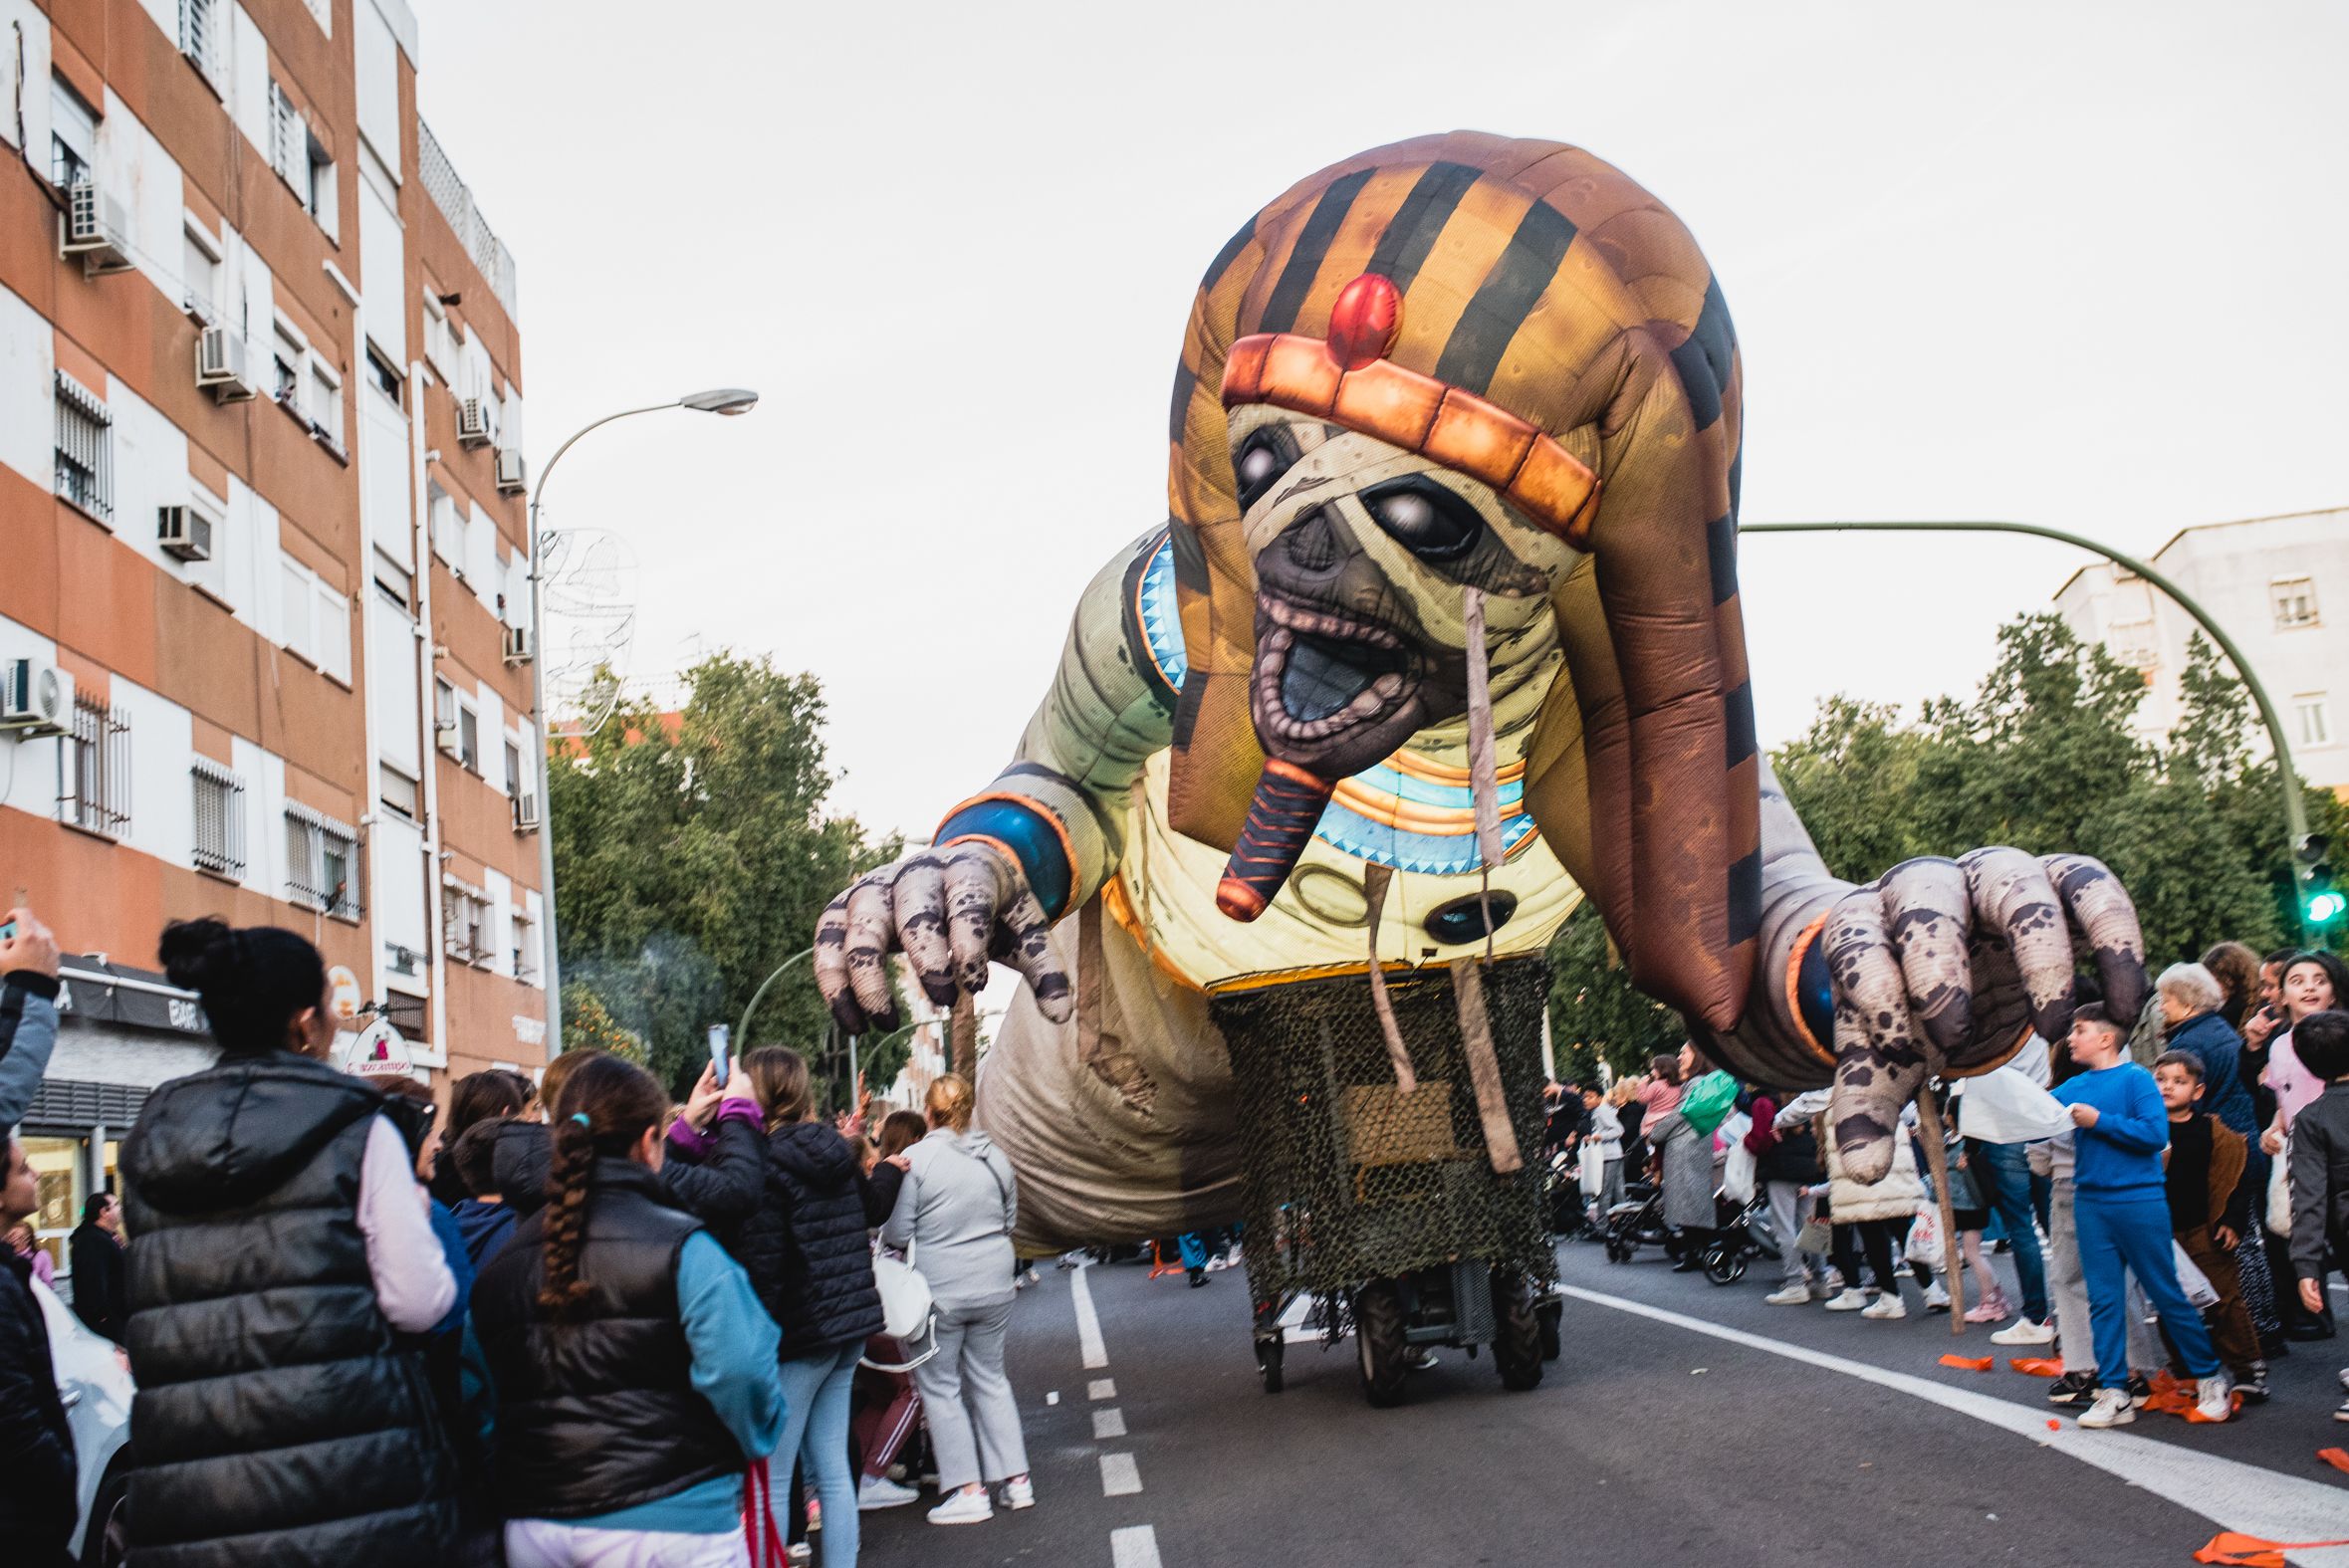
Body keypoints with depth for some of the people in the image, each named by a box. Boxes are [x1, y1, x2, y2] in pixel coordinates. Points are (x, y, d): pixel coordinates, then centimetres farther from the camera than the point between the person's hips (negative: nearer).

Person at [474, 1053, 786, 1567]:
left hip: (532, 1525, 5)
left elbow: (487, 1393, 12)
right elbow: (740, 1371, -20)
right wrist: (753, 1446, 0)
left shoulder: (502, 1264, 5)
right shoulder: (683, 1249, -12)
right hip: (667, 1522, -5)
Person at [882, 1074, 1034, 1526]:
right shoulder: (994, 1156, 2)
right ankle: (1016, 1479, 19)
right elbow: (1011, 1219, 14)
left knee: (939, 1386, 7)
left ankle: (968, 1489, 6)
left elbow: (897, 1233, -11)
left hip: (939, 1291, -5)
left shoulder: (915, 1160, -14)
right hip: (993, 1286, 5)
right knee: (989, 1377, 18)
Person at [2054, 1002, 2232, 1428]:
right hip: (2090, 1202, 6)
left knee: (2167, 1294, 2)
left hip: (2138, 1202, -6)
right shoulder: (2074, 1088, 9)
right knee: (2103, 1300, 4)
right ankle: (2114, 1394, 7)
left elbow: (2156, 1133, -18)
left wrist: (2100, 1121, -18)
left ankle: (2210, 1378, 18)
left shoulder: (2135, 1078, -8)